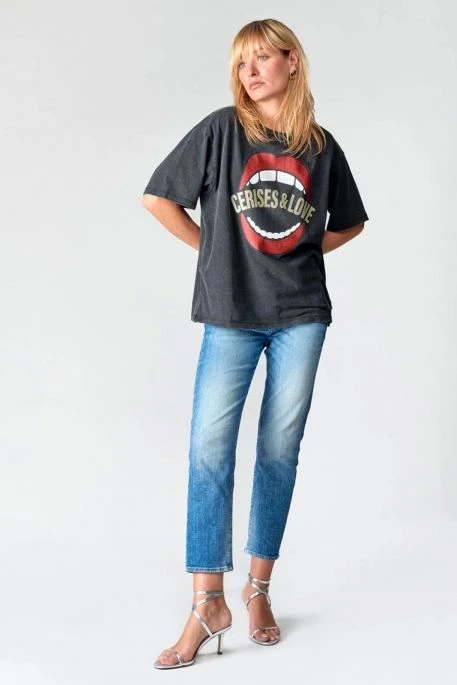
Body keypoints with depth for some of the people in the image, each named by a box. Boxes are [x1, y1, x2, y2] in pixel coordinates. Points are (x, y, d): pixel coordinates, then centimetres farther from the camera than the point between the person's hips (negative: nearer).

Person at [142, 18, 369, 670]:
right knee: (209, 451, -7)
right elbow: (158, 197, 0)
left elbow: (350, 221, 19)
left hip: (301, 315, 2)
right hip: (231, 313, -2)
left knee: (280, 451, 6)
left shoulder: (321, 145, 5)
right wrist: (212, 248, 0)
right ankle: (208, 605, 1)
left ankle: (259, 589, 21)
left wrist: (306, 247, 4)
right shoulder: (221, 129, -2)